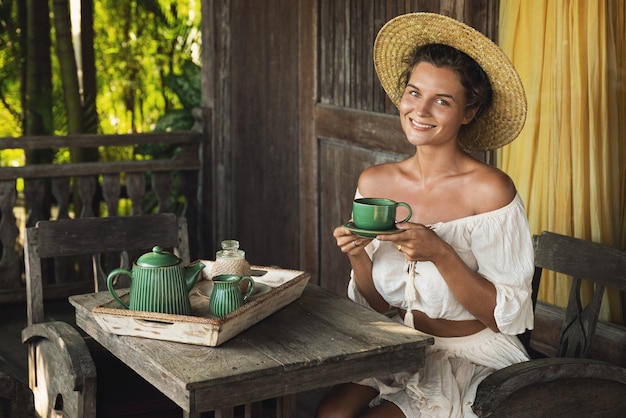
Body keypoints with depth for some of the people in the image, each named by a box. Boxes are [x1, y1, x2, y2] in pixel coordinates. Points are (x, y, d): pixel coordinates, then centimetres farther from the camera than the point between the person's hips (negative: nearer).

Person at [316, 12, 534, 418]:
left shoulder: (491, 190, -16)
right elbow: (377, 304, 7)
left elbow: (507, 316, -15)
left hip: (474, 358, -4)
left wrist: (440, 254, -26)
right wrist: (358, 257, -13)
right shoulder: (375, 183, -1)